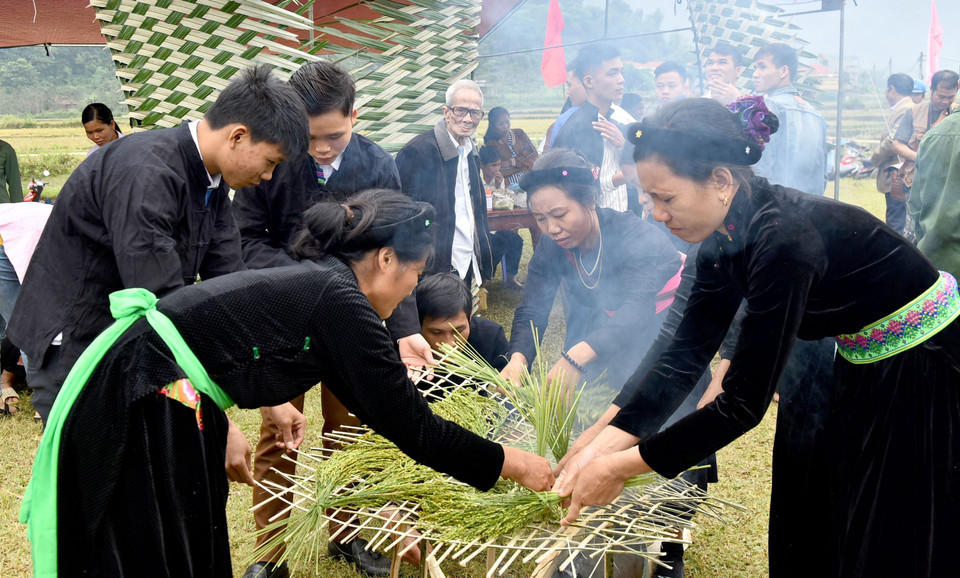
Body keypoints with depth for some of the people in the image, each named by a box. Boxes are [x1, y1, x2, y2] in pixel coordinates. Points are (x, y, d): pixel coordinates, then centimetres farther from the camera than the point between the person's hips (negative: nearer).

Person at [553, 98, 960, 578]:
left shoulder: (784, 238, -34)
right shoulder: (724, 236, -8)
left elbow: (744, 403, -32)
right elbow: (685, 354, -6)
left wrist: (620, 466, -26)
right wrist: (605, 442, -15)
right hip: (864, 371, 8)